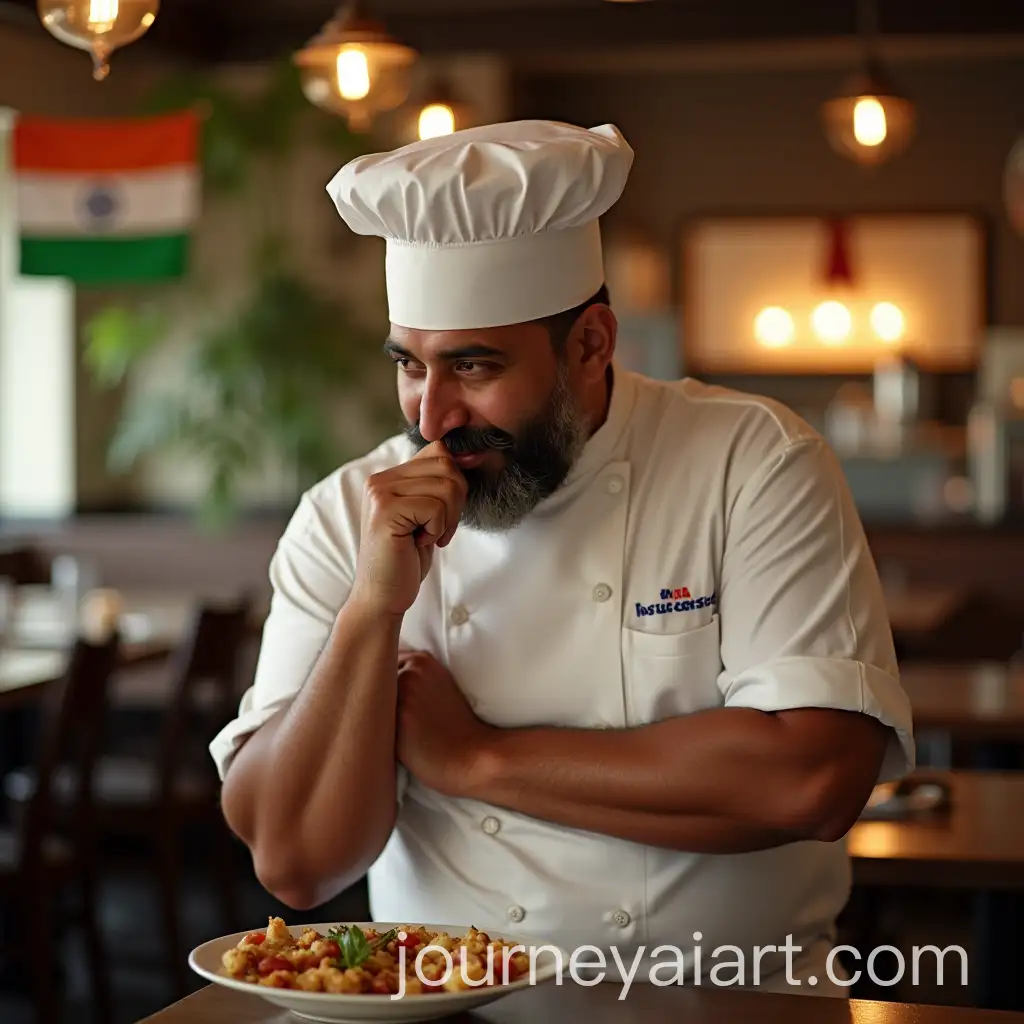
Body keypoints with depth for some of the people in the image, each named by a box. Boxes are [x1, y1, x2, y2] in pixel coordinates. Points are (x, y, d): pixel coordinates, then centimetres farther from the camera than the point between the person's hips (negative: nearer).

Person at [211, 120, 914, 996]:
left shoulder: (752, 464, -5)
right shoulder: (345, 517, 0)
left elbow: (813, 777, -17)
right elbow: (295, 864, -5)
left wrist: (477, 757, -12)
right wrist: (374, 604, -17)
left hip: (728, 994, -1)